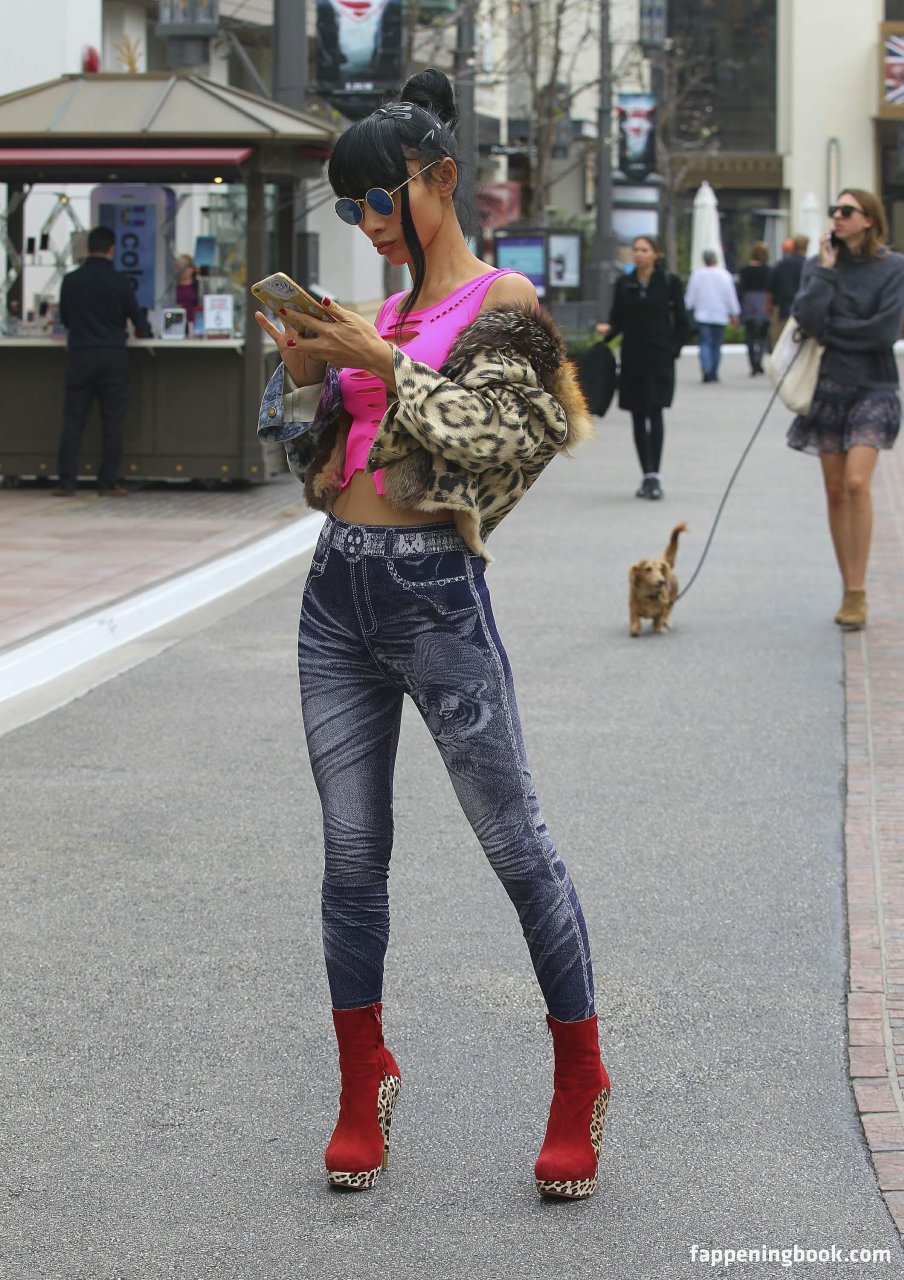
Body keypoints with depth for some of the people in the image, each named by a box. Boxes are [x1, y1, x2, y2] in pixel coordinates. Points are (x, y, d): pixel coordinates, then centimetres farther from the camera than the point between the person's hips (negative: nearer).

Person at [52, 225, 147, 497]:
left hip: (80, 356, 2)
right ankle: (108, 483, 5)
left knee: (73, 421, 5)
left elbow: (64, 318, 13)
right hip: (113, 357, -2)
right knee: (112, 423, 5)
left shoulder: (71, 280, -1)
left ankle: (66, 483, 0)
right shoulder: (119, 282, -5)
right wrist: (141, 330, 28)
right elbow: (138, 322, 4)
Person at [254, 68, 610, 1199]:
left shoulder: (503, 301, -1)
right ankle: (363, 1084, 21)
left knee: (513, 841, -1)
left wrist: (389, 365, -15)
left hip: (434, 592, -6)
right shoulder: (381, 310, 17)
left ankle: (579, 1082, 12)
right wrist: (304, 372, 1)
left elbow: (492, 436, -12)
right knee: (352, 851, 10)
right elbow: (312, 461, 18)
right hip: (338, 591, 6)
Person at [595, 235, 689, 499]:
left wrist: (673, 350, -4)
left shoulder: (669, 282, 1)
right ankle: (647, 475, 13)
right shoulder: (623, 284, 8)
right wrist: (607, 329, -12)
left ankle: (654, 475, -16)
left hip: (659, 358, -3)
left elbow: (681, 321, 4)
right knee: (638, 417, 6)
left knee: (654, 413, -13)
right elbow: (617, 319, 9)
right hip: (632, 358, 4)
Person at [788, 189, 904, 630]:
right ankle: (850, 590, 12)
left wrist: (829, 329, -7)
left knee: (856, 481, -18)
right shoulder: (819, 265, 6)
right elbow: (807, 317, -10)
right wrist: (826, 270, -8)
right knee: (835, 492, 4)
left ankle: (857, 592, -13)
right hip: (828, 387, 4)